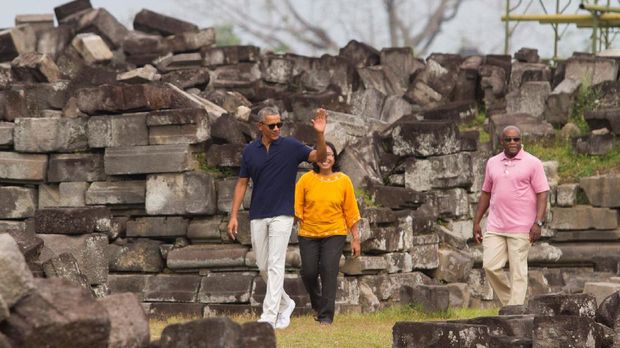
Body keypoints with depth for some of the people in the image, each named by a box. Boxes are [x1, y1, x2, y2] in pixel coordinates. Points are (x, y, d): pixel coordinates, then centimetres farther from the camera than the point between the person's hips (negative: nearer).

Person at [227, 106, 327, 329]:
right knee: (263, 267, 8)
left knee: (275, 265, -11)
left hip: (282, 215, -4)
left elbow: (319, 157, -13)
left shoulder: (290, 146, -4)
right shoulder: (250, 151, 5)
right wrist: (233, 216, 4)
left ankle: (269, 317, -14)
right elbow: (242, 183, 9)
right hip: (257, 217, 4)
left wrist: (320, 134, -31)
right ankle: (285, 304, 29)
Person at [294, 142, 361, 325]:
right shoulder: (306, 179, 1)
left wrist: (356, 238, 3)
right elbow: (297, 206, 3)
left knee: (329, 271, -12)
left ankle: (326, 315, -7)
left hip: (334, 233, -1)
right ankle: (318, 305, 29)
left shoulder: (343, 181, 2)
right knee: (308, 272, 0)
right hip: (309, 234, 1)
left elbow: (351, 210, 4)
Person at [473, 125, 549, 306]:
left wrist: (538, 223, -15)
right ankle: (509, 301, 14)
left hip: (520, 229, -4)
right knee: (490, 266, -4)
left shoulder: (532, 163, -2)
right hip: (495, 227, 4)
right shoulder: (492, 163, 12)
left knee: (518, 272, -3)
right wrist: (476, 222, 14)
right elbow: (486, 193, 19)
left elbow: (542, 194, -5)